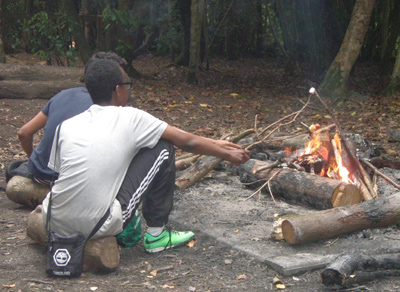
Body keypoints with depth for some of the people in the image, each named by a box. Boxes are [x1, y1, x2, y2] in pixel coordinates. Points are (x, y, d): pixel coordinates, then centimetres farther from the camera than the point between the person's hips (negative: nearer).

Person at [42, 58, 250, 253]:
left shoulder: (66, 125, 7)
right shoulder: (130, 119, -2)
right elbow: (187, 143, 8)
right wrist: (229, 155, 24)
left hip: (54, 224, 5)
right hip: (97, 227, -5)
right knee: (163, 149, 7)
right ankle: (157, 234, 17)